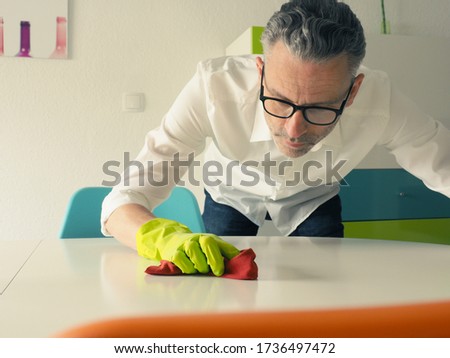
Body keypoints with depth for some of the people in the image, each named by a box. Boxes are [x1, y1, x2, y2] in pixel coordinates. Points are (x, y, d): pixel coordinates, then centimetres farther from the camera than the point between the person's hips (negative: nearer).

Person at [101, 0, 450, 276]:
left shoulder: (379, 101, -37)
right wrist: (169, 238, -61)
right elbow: (122, 204, -39)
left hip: (313, 200, 1)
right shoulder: (213, 88, -41)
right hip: (230, 194, 0)